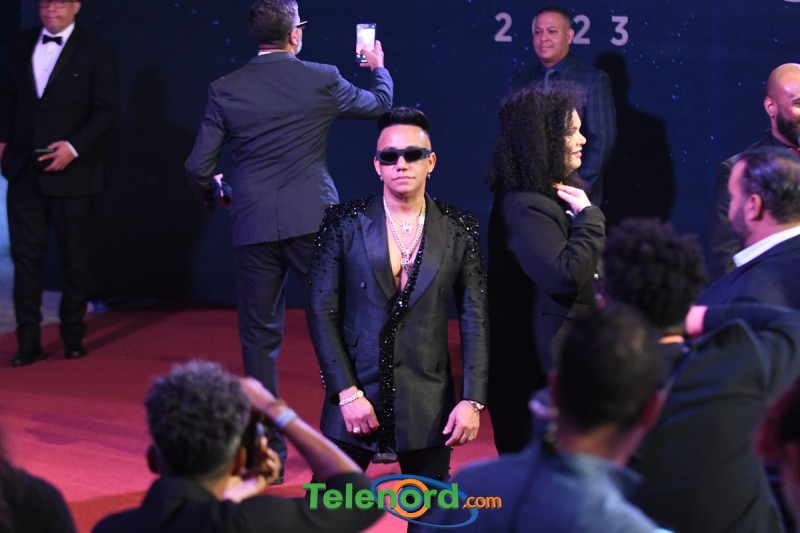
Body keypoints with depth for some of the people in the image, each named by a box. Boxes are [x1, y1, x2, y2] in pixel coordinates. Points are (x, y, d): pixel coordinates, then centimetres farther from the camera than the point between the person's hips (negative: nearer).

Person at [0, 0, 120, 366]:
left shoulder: (95, 51, -4)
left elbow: (107, 110, -8)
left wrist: (75, 147, -16)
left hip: (71, 171, -3)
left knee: (74, 258, 7)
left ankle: (73, 337, 20)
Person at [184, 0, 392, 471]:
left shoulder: (226, 91, -2)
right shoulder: (322, 80, -3)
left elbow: (198, 167, -2)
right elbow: (380, 104, 16)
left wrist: (213, 194, 21)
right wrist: (378, 67, 37)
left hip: (254, 228, 1)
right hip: (313, 220, -1)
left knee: (260, 336, 8)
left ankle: (268, 446, 10)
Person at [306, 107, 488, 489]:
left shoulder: (458, 229, 2)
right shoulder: (345, 223, -1)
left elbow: (475, 319, 3)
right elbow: (321, 311, -3)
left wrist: (473, 399, -5)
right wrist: (347, 393, -10)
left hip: (427, 400, 1)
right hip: (356, 392, -1)